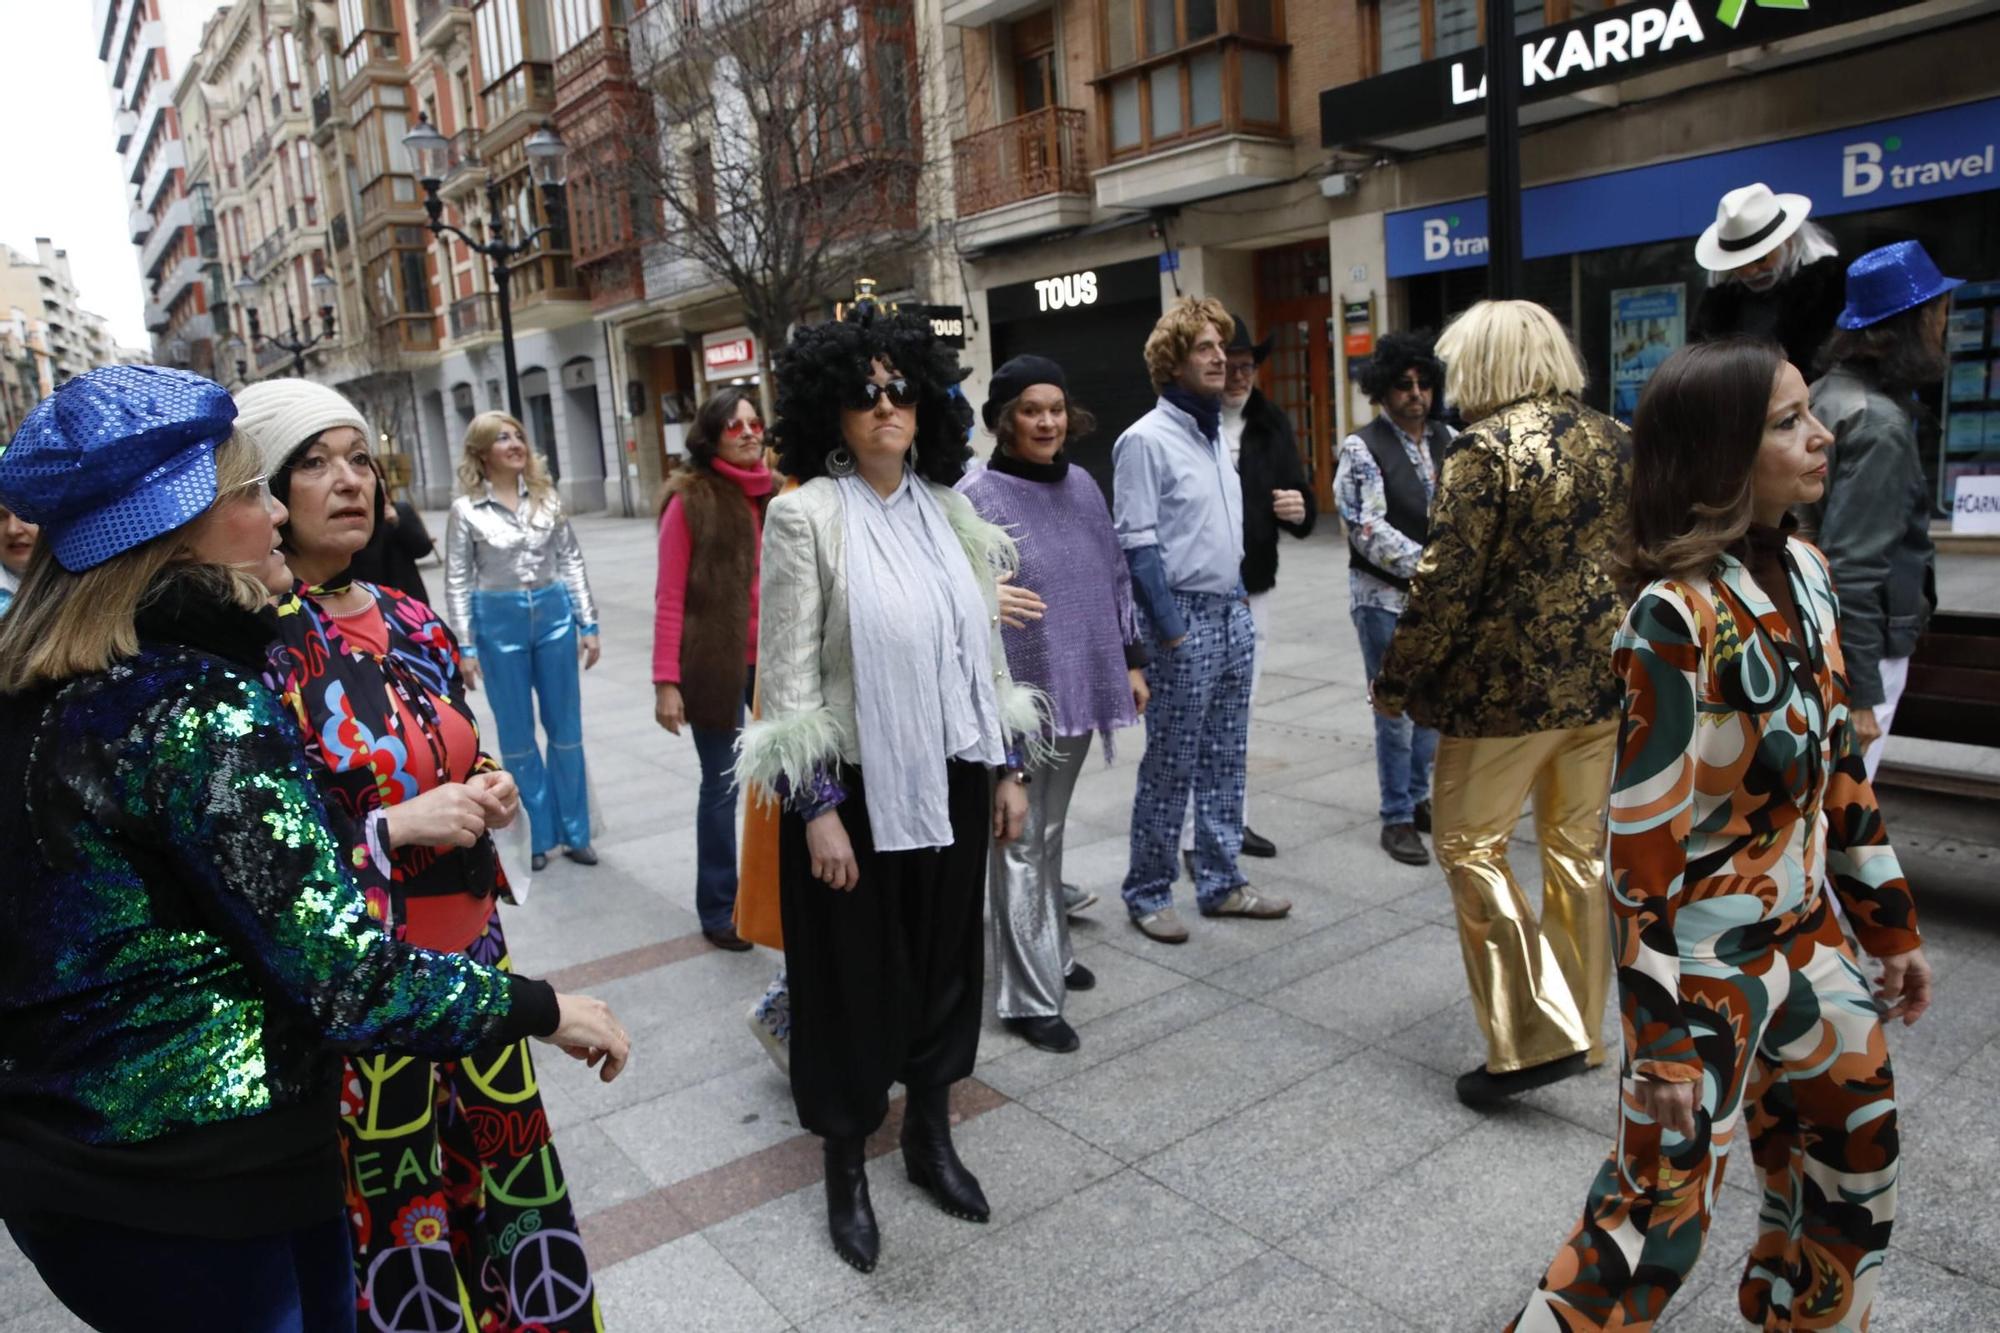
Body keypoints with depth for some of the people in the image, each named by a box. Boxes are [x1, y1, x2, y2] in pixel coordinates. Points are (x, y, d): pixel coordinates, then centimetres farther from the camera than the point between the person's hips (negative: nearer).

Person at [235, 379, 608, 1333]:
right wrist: (398, 828, -21)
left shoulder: (413, 624, 5)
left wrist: (488, 792, -2)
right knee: (396, 1201, 10)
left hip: (468, 948, 6)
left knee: (507, 1162, 17)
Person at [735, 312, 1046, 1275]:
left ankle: (930, 1137, 40)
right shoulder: (805, 515, -10)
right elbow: (787, 674, -12)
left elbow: (986, 646, 10)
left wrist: (1010, 768, 9)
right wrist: (819, 809, -15)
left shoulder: (947, 509, 5)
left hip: (950, 781, 5)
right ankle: (847, 1168, 31)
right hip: (856, 789, -5)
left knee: (944, 959, 17)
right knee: (854, 977, 9)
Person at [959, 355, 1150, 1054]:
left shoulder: (1081, 485, 8)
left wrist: (1131, 661, 15)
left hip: (1078, 689, 6)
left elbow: (1115, 577, 15)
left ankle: (1052, 951, 36)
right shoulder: (976, 499, -12)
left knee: (1051, 832, 20)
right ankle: (1029, 997, 10)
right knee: (1021, 844, 1)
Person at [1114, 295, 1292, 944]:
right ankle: (1147, 894, 14)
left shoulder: (1216, 434, 14)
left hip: (1232, 614, 8)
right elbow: (1137, 545, -14)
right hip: (1183, 620, -8)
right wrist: (1171, 633, -16)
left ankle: (1220, 882, 25)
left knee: (1225, 762, 13)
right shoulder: (1146, 440, -11)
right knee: (1170, 769, 0)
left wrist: (1237, 603, 13)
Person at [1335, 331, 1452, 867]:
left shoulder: (1449, 441, 9)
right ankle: (1397, 818, 10)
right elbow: (1368, 529, -15)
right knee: (1396, 708, -1)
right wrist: (1426, 565, -17)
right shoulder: (1362, 449, -7)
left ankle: (1418, 797, 31)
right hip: (1385, 597, -5)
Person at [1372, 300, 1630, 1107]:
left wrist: (1396, 681, -8)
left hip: (1509, 686, -7)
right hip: (1604, 679, 8)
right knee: (1581, 851, 16)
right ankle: (1583, 1030, 29)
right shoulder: (1614, 441, 8)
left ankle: (1536, 1035, 2)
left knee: (1470, 846, 5)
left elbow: (1446, 584, -17)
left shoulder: (1485, 449, -14)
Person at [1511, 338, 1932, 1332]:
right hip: (1707, 962, -8)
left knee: (1856, 1159, 23)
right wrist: (1660, 1044, -19)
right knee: (1661, 1209, 3)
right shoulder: (1678, 618, -24)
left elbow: (1841, 768, 11)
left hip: (1806, 940, 8)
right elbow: (1642, 846, -22)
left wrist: (1892, 925, 16)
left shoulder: (1804, 574, 1)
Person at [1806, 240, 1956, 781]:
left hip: (1822, 635, 9)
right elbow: (1853, 565, -24)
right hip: (1863, 646, -9)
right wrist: (1862, 693, -22)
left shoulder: (1830, 392, 7)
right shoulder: (1880, 422, -20)